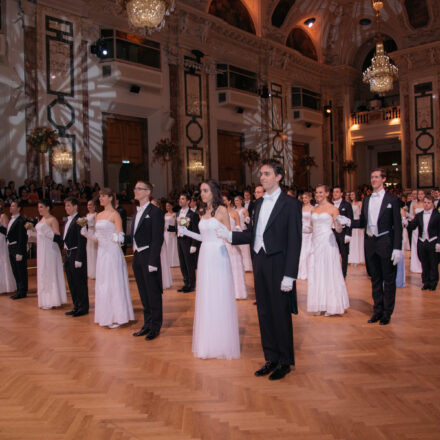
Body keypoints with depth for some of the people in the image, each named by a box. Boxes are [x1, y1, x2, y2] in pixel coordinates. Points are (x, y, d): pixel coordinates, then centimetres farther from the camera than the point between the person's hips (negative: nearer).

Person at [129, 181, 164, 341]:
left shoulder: (155, 212, -10)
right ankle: (147, 324, 27)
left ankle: (155, 327, 13)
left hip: (149, 257, -8)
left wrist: (153, 262, -20)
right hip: (137, 257, 8)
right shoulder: (137, 212, 16)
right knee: (143, 293, 16)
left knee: (153, 293, 2)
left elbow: (158, 239, -16)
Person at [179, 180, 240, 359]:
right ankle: (208, 341, 20)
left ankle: (222, 342, 12)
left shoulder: (222, 210, -6)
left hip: (218, 256, -6)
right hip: (205, 255, 7)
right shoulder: (204, 212, 13)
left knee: (219, 297, 0)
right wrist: (186, 232, 11)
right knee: (206, 298, 9)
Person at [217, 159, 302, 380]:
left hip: (278, 265, -6)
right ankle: (271, 358, 27)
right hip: (259, 263, 7)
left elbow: (294, 241, -12)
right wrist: (229, 235, -3)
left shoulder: (290, 204, -8)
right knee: (264, 313, 13)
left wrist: (289, 275, -17)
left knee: (281, 314, 4)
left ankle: (285, 361, 21)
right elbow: (252, 233, 13)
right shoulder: (258, 203, 13)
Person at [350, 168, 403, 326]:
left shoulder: (391, 199, -3)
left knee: (389, 279, 4)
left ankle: (387, 313, 16)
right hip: (370, 242, 5)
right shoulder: (366, 200, 11)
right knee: (375, 279, 13)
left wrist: (397, 248, -12)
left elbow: (397, 225, -6)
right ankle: (378, 310, 24)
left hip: (386, 243, -4)